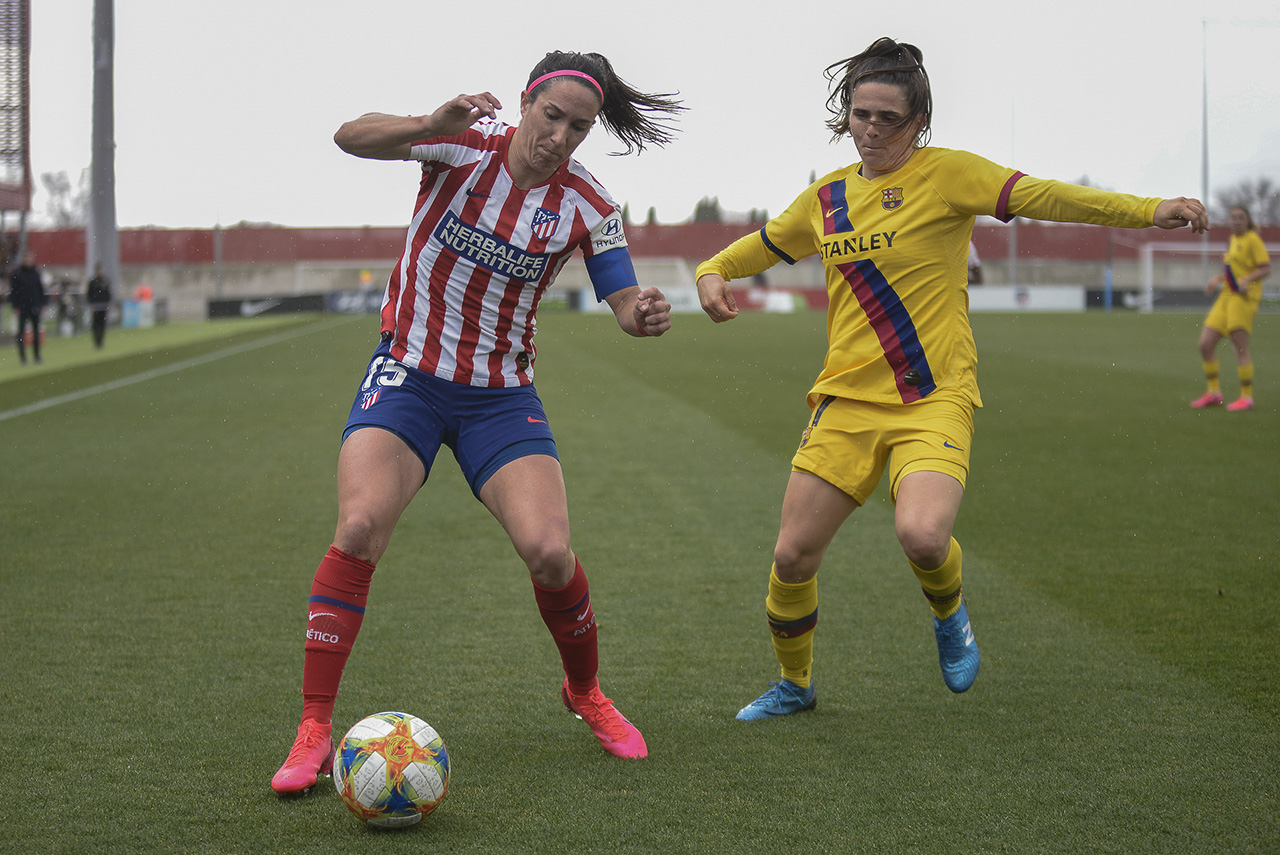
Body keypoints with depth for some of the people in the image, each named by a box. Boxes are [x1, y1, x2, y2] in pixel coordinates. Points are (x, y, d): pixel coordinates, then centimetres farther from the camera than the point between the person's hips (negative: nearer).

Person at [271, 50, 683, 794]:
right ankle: (315, 731, -15)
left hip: (501, 395, 2)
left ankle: (586, 693, 18)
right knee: (361, 524, -24)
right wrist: (435, 123, -43)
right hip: (408, 375, -2)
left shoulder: (587, 205, -6)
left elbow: (624, 300, -3)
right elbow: (351, 137, -24)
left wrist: (646, 315, -28)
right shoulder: (466, 144, -12)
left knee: (549, 551, -14)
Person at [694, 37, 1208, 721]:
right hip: (846, 400, 5)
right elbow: (763, 245, 30)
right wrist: (712, 273, 10)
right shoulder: (825, 198, 12)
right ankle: (794, 685, 28)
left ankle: (949, 613, 7)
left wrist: (1146, 211, -28)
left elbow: (1040, 196, -16)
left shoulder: (946, 173, -4)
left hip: (934, 400, -5)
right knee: (792, 558, 1)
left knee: (922, 535, -29)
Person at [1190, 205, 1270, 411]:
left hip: (1244, 297, -8)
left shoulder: (1252, 240, -4)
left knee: (1241, 347, -9)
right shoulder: (1233, 240, 19)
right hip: (1226, 296, 8)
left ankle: (1247, 396, 0)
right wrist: (1217, 279, 15)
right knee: (1206, 343, 1)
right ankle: (1214, 392, 11)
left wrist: (1246, 280, -24)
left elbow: (1266, 269, -9)